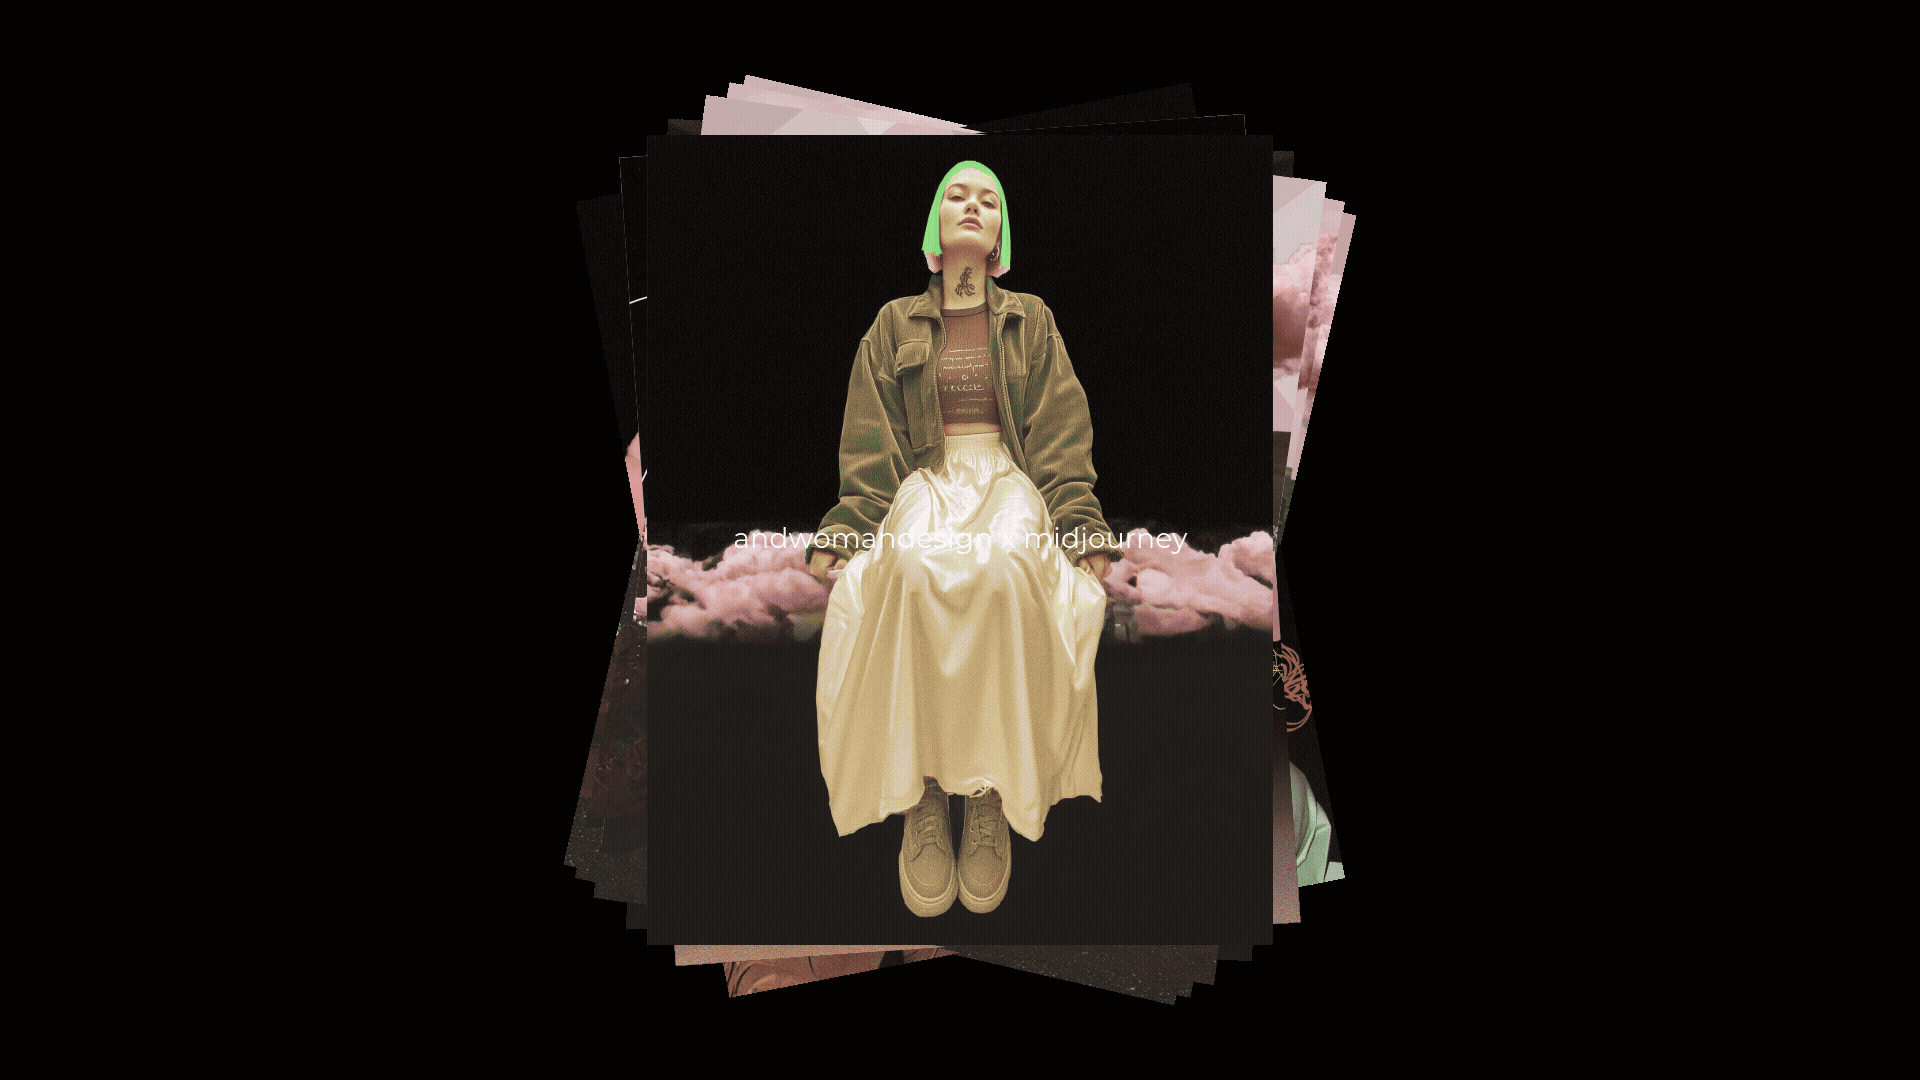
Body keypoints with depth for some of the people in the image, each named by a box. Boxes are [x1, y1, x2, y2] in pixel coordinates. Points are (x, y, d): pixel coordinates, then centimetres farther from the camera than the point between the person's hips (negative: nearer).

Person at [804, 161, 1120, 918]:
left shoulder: (1031, 321, 17)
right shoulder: (894, 325, 17)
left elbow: (1062, 437, 8)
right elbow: (868, 444, 9)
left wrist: (1086, 535, -8)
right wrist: (837, 536, -6)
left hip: (1010, 480, 0)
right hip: (926, 482, 0)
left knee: (1006, 570, -38)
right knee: (913, 571, -38)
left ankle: (991, 795, -31)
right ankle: (920, 794, -31)